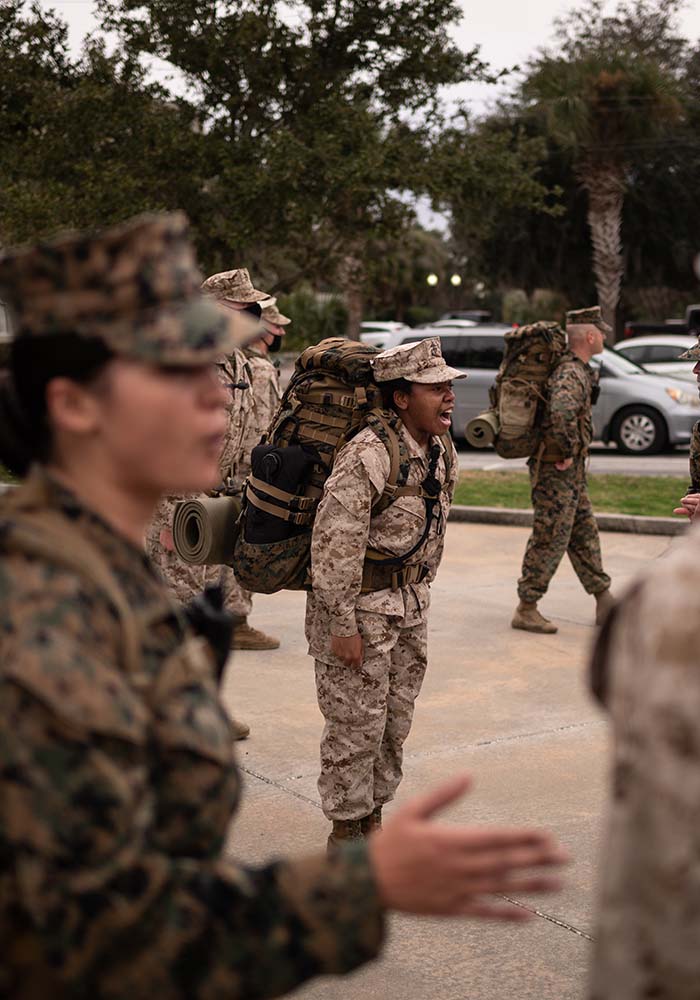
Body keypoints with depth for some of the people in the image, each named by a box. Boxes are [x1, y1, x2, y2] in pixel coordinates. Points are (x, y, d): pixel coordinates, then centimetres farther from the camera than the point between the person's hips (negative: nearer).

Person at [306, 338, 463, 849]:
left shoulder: (442, 448, 4)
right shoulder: (368, 457, -24)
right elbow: (334, 546, -24)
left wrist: (420, 591, 18)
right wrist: (343, 625, -22)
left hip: (410, 604, 8)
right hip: (360, 604, -8)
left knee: (395, 721, 16)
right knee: (356, 725, 1)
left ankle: (373, 817, 31)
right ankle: (346, 831, 15)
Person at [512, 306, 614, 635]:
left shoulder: (575, 369, 11)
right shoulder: (571, 374, -21)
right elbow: (562, 413, -41)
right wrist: (567, 453, -27)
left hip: (569, 472, 10)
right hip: (558, 471, -10)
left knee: (584, 536, 15)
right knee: (550, 540, -3)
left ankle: (604, 602, 24)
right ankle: (526, 610, 5)